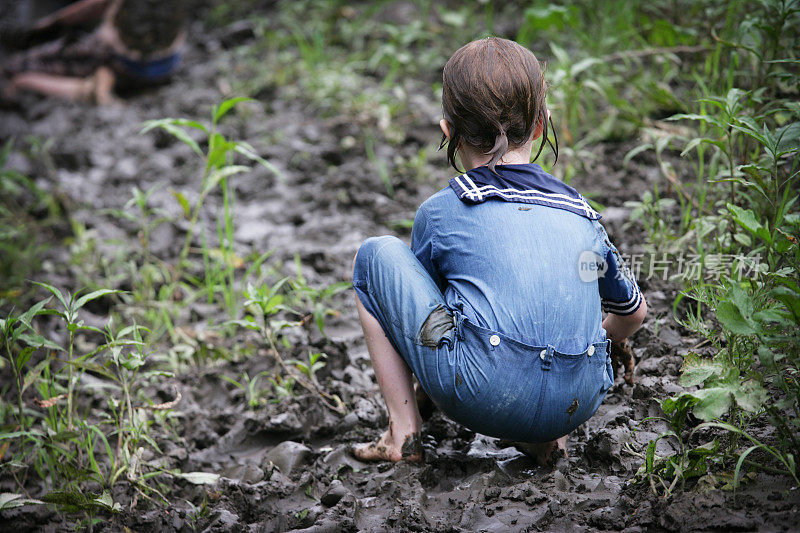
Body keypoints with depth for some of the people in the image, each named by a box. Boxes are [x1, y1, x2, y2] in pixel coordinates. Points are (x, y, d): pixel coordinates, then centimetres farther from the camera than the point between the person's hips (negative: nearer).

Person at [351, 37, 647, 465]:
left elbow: (422, 296, 24)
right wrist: (609, 339, 56)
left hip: (484, 396, -4)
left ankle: (404, 432, 12)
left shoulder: (440, 212, 10)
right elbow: (634, 311, 31)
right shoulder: (580, 212, 19)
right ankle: (546, 439, 19)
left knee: (375, 256, 15)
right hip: (580, 404, 5)